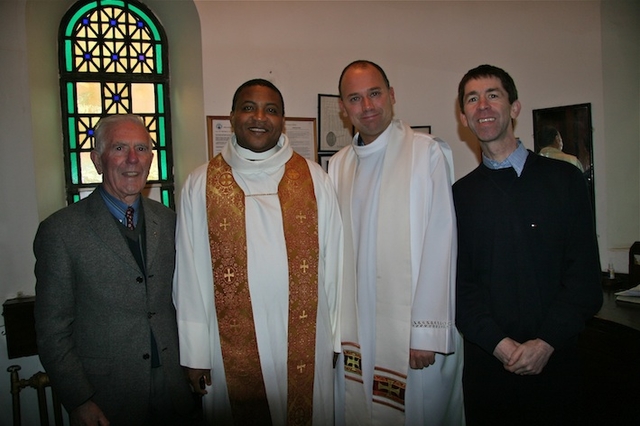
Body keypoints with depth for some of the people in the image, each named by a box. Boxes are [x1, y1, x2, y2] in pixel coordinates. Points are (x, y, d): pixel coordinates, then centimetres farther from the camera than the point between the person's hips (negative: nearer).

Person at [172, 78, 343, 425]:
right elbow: (190, 274, -1)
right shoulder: (201, 184, -1)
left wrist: (336, 336, 1)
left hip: (305, 344, 1)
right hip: (231, 344, 0)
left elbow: (332, 262, 1)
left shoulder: (313, 178, 1)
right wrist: (194, 352, -1)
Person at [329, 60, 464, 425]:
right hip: (357, 332, 5)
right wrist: (336, 322, 6)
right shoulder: (339, 165, 8)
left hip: (416, 329, -4)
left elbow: (439, 244, -12)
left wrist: (427, 331, -14)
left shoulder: (426, 152, -8)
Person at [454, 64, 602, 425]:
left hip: (554, 361, 0)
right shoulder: (460, 195, 3)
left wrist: (545, 343, -13)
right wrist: (502, 345, -12)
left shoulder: (565, 179, 1)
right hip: (487, 362, 1)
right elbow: (460, 285, -1)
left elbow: (585, 278, -3)